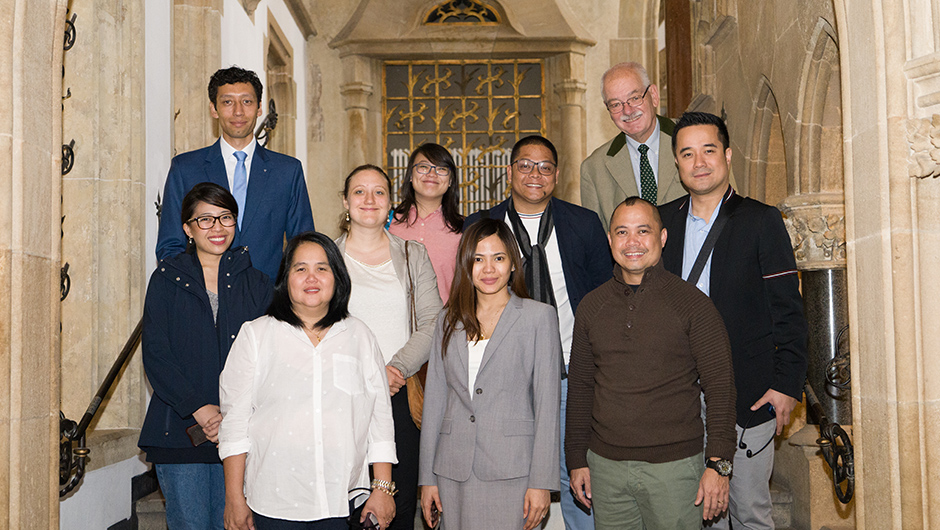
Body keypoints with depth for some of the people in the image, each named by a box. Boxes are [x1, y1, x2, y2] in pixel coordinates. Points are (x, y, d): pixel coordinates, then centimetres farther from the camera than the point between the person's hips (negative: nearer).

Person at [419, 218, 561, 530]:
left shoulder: (539, 317, 1)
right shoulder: (449, 320, 11)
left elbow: (547, 402, -3)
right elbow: (434, 399, 11)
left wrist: (542, 481, -8)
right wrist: (427, 478, 8)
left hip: (512, 472, -3)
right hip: (454, 474, 3)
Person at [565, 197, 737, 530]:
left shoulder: (693, 305, -3)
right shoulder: (591, 307, 8)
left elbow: (720, 387, -5)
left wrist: (718, 464, -11)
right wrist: (577, 459, 10)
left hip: (674, 465, -3)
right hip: (606, 465, 3)